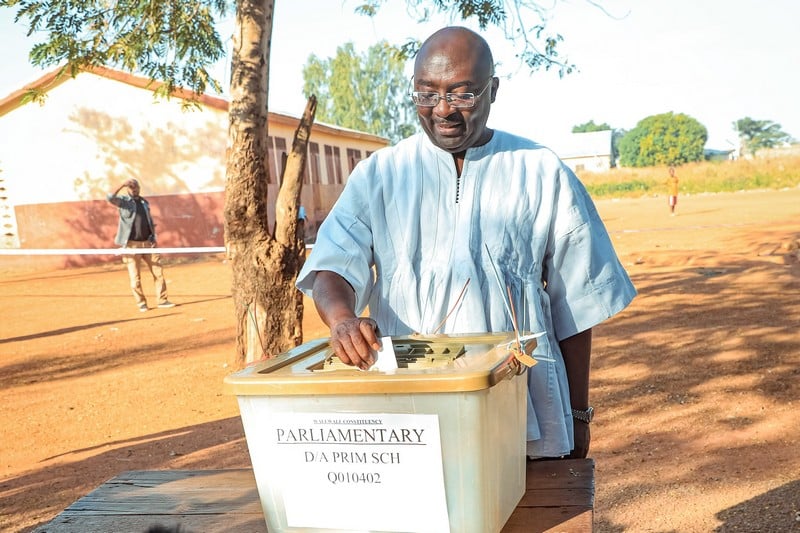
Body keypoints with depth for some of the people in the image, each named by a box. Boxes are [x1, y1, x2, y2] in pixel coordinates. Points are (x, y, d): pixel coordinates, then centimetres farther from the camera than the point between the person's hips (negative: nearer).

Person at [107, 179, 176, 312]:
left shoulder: (145, 202, 14)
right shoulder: (124, 200, 0)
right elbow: (110, 198, -21)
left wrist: (153, 238, 5)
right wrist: (122, 185, -24)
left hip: (147, 243, 4)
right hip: (132, 244, -4)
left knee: (158, 272, 2)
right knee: (135, 276, -2)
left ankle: (162, 300, 9)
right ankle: (141, 303, 9)